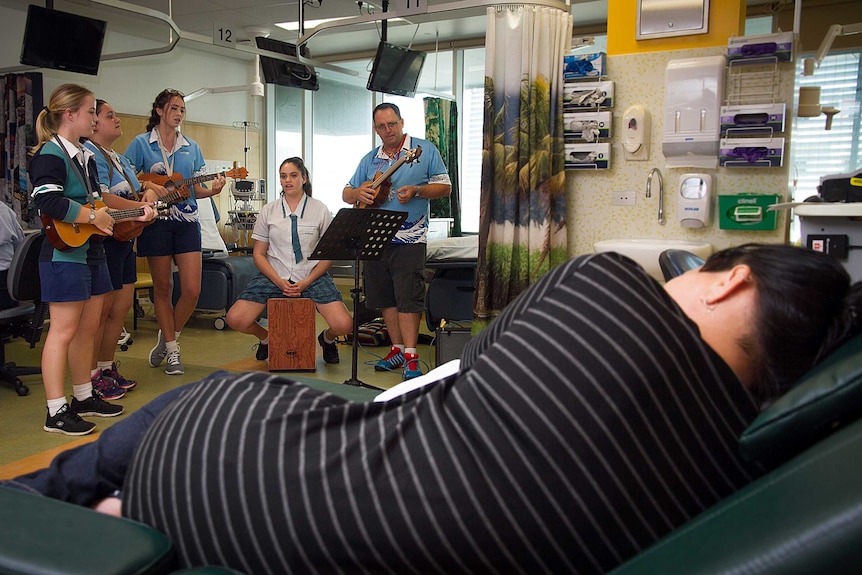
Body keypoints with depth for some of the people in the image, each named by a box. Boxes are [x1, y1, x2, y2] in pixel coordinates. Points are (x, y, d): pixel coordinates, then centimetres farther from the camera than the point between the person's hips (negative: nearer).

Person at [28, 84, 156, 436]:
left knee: (88, 328, 14)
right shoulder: (50, 154, -11)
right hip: (64, 255, -9)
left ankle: (84, 397, 27)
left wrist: (136, 213, 11)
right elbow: (47, 202, -25)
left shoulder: (85, 157, 17)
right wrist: (93, 216, -18)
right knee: (64, 330, -6)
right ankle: (57, 413, 2)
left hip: (92, 253, 9)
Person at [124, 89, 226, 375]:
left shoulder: (191, 147, 12)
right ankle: (172, 350, 17)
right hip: (155, 221, -3)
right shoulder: (141, 143, 2)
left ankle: (168, 338, 21)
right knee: (163, 287, 5)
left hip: (186, 221, 3)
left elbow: (196, 190, 12)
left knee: (192, 289, -3)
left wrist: (213, 190, -9)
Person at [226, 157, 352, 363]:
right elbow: (258, 254, 6)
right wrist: (279, 282, -10)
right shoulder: (268, 211, 6)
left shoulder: (320, 209, 3)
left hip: (312, 277, -1)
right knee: (235, 320, -18)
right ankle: (266, 337, 17)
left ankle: (327, 338, 18)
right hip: (274, 276, 1)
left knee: (343, 325, -22)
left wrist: (306, 282, -11)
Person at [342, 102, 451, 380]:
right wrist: (358, 193, -6)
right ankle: (398, 349, 21)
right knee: (384, 297, 9)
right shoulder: (369, 159, 14)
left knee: (408, 297, -9)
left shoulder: (425, 149, 2)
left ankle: (411, 357, -4)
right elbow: (346, 193, 18)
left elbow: (445, 187, 0)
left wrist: (416, 191, -17)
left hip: (409, 238, -5)